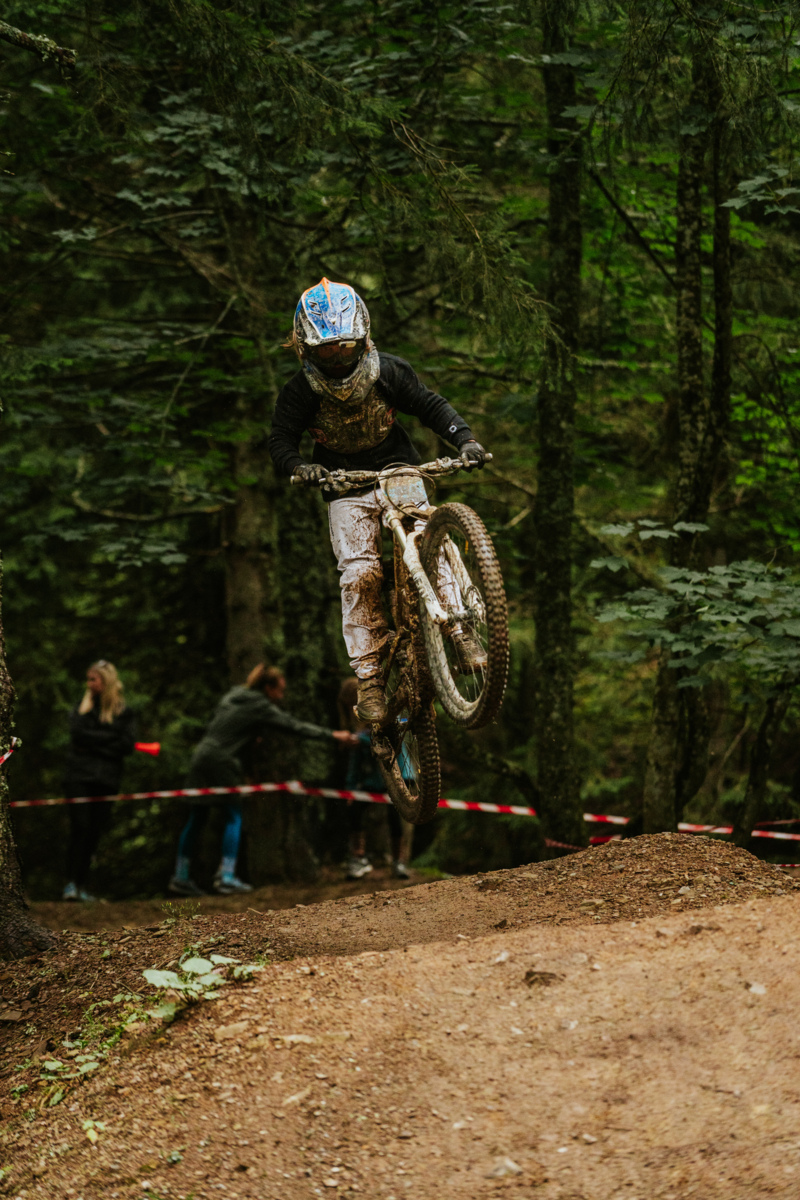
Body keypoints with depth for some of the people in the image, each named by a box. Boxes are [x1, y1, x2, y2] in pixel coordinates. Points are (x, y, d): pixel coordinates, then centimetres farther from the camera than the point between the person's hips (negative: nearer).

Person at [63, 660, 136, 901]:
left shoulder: (124, 713, 9)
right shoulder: (82, 707, 12)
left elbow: (127, 745, -3)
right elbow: (78, 734, -5)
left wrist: (94, 742, -5)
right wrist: (110, 739, -6)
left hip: (107, 780, 1)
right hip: (79, 777, -1)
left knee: (94, 833, 0)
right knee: (80, 827, -13)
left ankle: (81, 886, 3)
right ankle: (71, 883, -15)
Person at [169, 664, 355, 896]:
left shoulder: (233, 696, 16)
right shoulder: (261, 707, -6)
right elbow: (293, 725, -6)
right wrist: (332, 734, -3)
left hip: (202, 756, 8)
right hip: (222, 761, -8)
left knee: (197, 818, 9)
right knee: (233, 816, 1)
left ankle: (181, 876, 9)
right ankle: (226, 877, -4)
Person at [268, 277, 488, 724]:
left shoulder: (389, 372, -11)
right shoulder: (300, 392, -12)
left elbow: (431, 405, -5)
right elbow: (281, 439, -11)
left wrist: (464, 438, -21)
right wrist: (298, 467, -33)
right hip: (346, 488, -1)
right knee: (359, 574, -16)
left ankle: (461, 629, -14)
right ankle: (369, 676, -12)